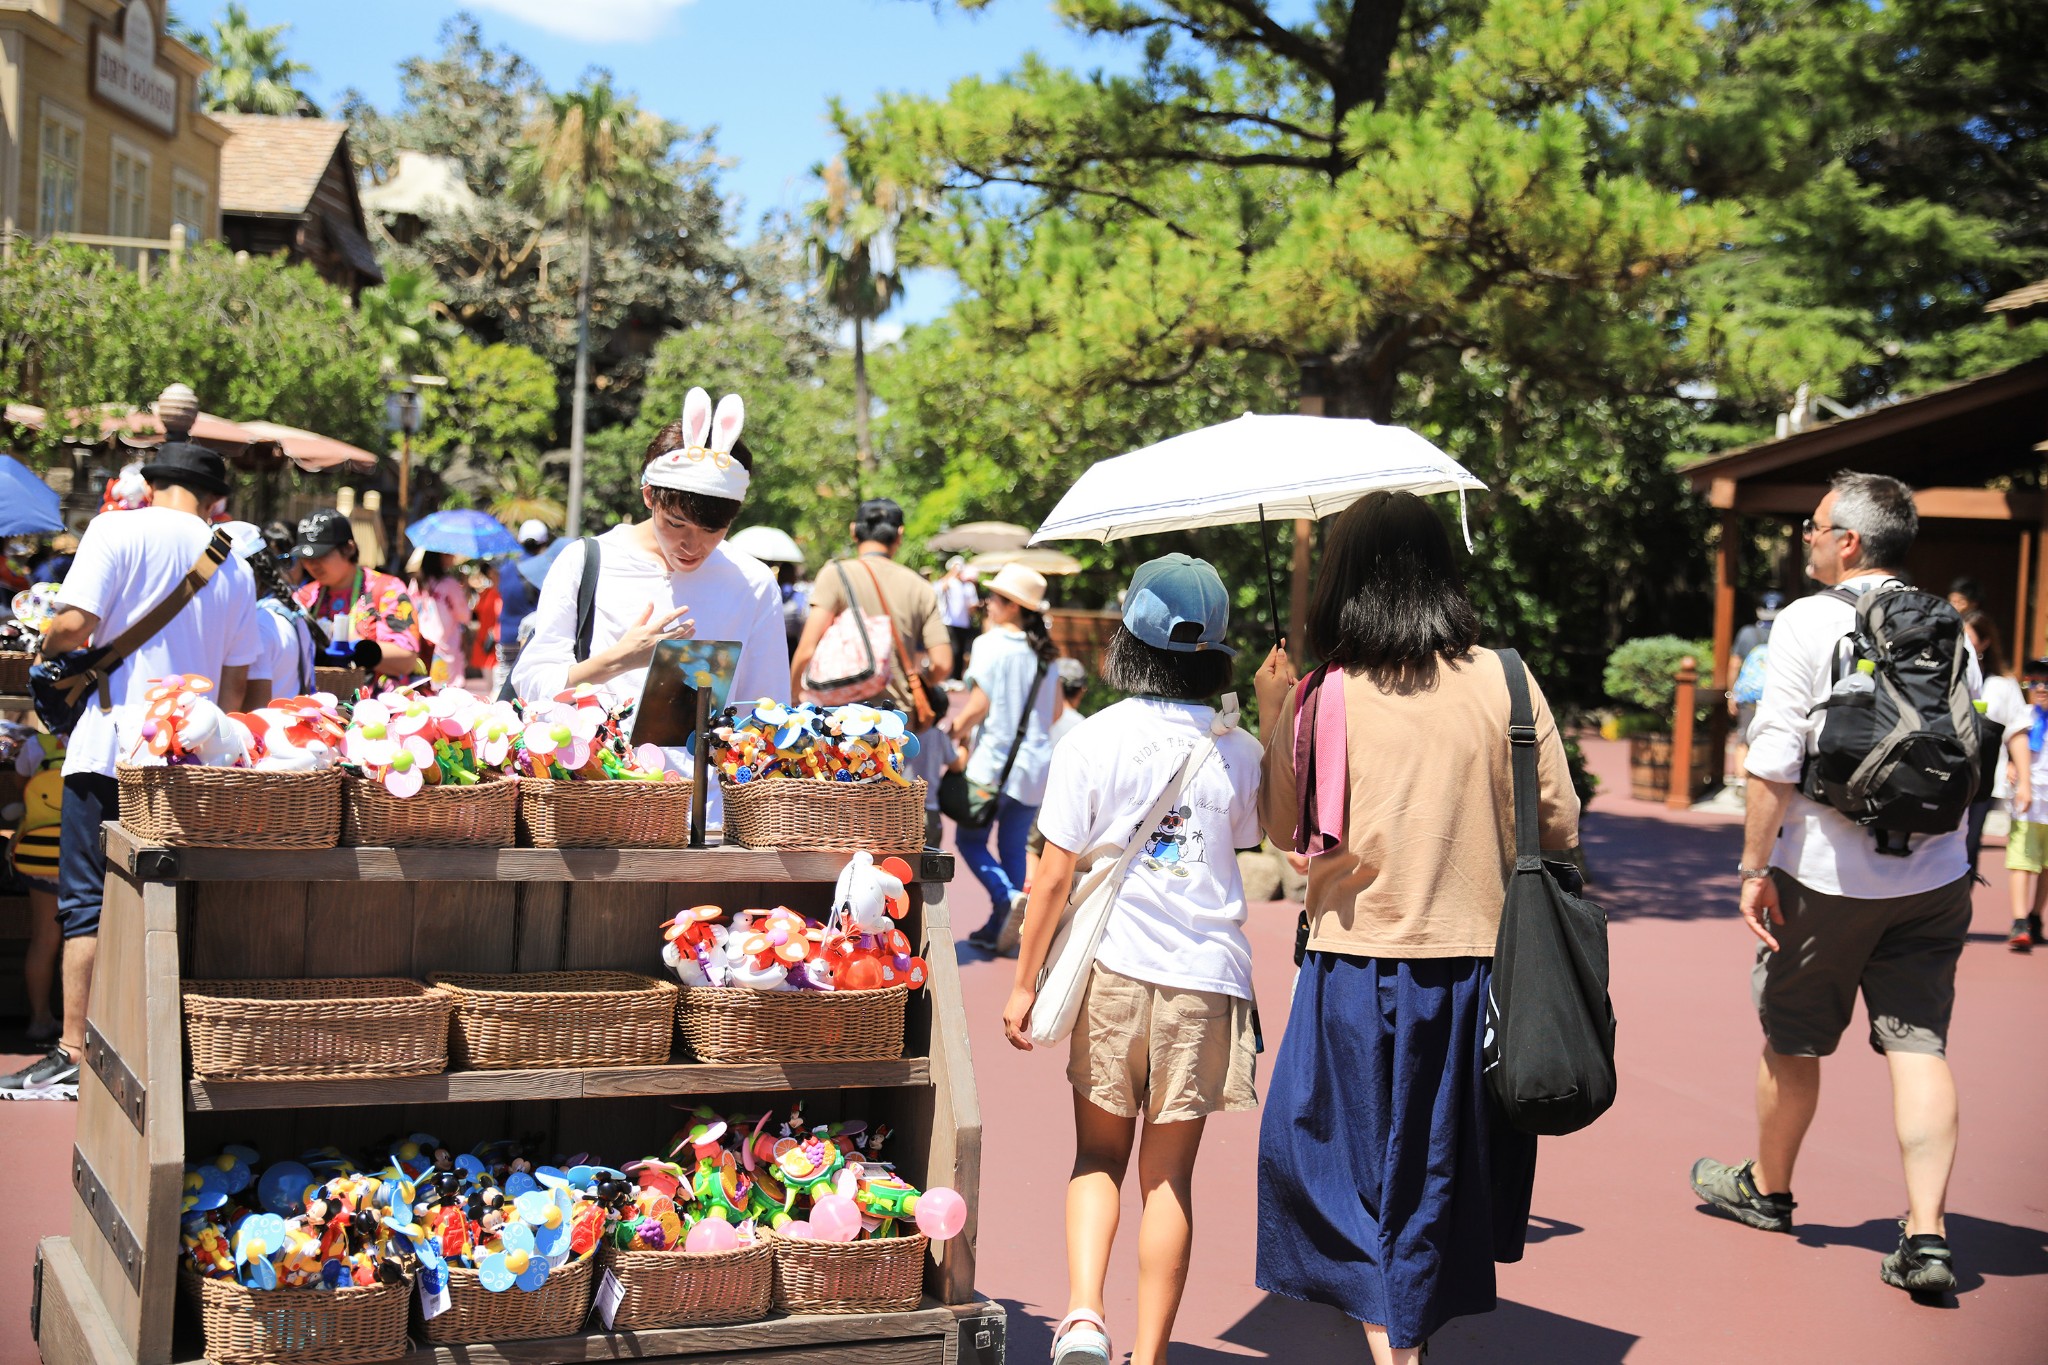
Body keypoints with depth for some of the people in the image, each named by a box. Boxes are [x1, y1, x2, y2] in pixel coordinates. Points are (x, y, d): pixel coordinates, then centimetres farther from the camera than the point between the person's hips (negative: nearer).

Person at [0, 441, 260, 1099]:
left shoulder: (117, 530, -2)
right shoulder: (235, 568, 11)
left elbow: (73, 625, -13)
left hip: (111, 748, -4)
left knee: (86, 903, 0)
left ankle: (73, 1053, -1)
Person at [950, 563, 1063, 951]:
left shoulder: (991, 644, -12)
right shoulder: (1042, 652, 7)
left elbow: (979, 703, -15)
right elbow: (1056, 709, 12)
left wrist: (955, 731, 0)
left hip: (993, 759, -6)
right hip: (1034, 761, 6)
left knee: (970, 840, 5)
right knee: (1014, 846, 12)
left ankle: (1008, 897, -17)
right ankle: (998, 929, 15)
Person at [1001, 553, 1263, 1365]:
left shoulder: (1094, 740, -7)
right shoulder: (1236, 750, -2)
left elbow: (1054, 876, -6)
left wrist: (1025, 981, 3)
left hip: (1112, 964, -1)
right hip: (1206, 972, 1)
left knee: (1099, 1154, 16)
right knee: (1169, 1176, 10)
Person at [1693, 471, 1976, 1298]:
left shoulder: (1809, 623, -9)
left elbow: (1775, 761, -13)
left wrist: (1755, 866, -8)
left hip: (1825, 875, -4)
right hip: (1935, 876, 4)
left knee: (1792, 1041, 13)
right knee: (1919, 1043, 2)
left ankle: (1768, 1190, 32)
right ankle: (1926, 1236, -5)